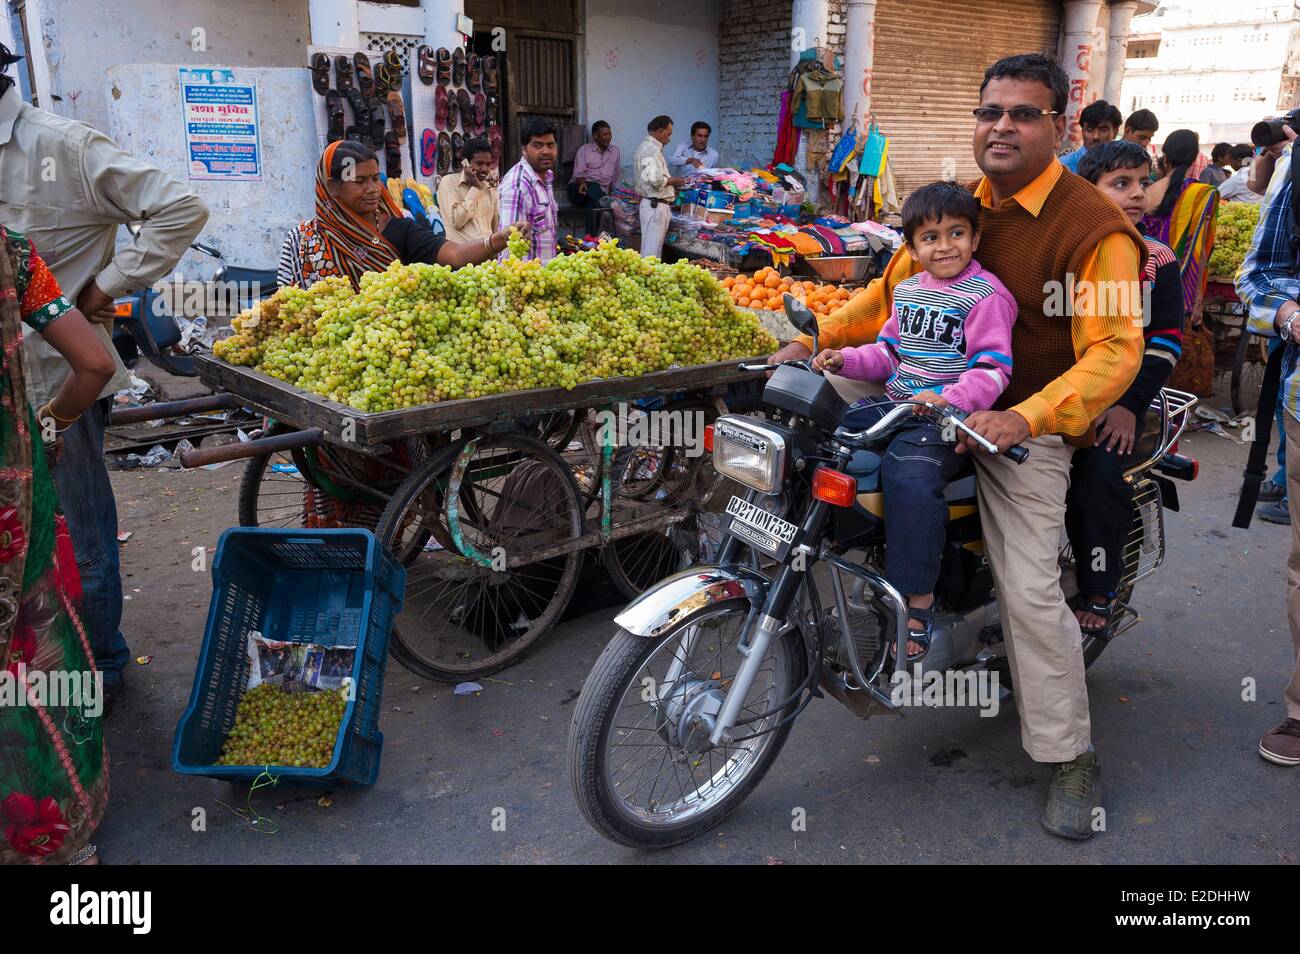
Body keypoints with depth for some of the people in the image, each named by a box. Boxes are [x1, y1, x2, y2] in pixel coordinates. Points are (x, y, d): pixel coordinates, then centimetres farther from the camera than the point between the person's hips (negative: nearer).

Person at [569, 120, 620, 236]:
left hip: (600, 192, 2)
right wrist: (582, 183, -26)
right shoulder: (584, 149, 5)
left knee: (592, 204, -34)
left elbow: (615, 177, 19)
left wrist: (610, 191, 5)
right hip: (579, 188, -2)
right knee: (594, 187, -38)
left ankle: (590, 237, -37)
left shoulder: (615, 151, 15)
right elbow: (578, 174, -3)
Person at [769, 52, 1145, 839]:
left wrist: (1027, 418, -36)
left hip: (1028, 427, -6)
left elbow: (1115, 350, -21)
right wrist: (815, 339, -1)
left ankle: (1071, 758, 9)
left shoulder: (1095, 227, -15)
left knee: (1030, 593, -11)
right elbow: (894, 287, 12)